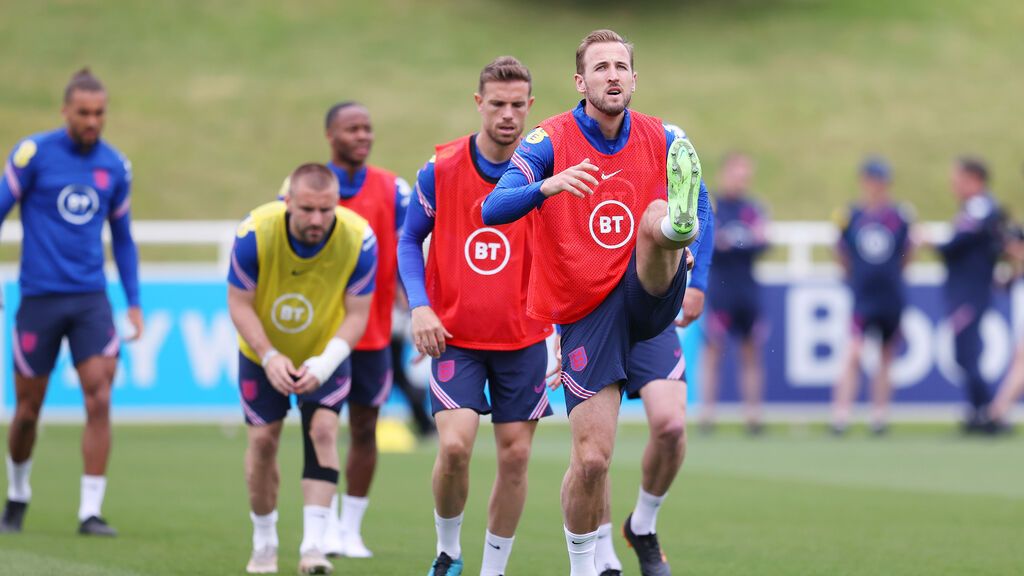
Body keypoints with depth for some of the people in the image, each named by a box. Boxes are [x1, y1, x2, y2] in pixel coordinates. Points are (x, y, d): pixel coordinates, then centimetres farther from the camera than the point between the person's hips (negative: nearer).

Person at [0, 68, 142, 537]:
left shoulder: (115, 166, 5)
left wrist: (134, 302, 11)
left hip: (91, 299, 2)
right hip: (39, 298, -2)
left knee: (99, 400, -12)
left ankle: (90, 511, -9)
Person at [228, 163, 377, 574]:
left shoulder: (358, 239, -28)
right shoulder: (255, 233, -30)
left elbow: (357, 314, -19)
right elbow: (239, 304, -19)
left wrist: (325, 363, -33)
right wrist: (270, 357, -31)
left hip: (325, 355, 0)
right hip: (263, 354, 0)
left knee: (322, 430, -17)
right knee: (263, 439, 1)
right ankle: (264, 541, 21)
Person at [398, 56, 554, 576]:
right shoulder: (440, 169, -5)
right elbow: (410, 240, 7)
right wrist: (419, 308, -7)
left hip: (523, 338, 1)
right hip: (455, 335, -1)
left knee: (515, 455, 1)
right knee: (454, 444, -15)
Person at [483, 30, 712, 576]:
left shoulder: (661, 140, 2)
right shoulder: (550, 140, -7)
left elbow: (703, 202, 17)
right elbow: (493, 209, -21)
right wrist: (549, 185, -41)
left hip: (646, 296, 2)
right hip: (585, 314, -2)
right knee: (591, 457, -5)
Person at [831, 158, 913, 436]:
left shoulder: (899, 216, 2)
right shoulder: (852, 215, 1)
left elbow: (906, 255, 10)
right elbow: (842, 256, 8)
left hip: (891, 296, 2)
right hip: (862, 296, -2)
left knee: (886, 358, 10)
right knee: (853, 354, -14)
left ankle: (880, 414, 19)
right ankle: (841, 415, -15)